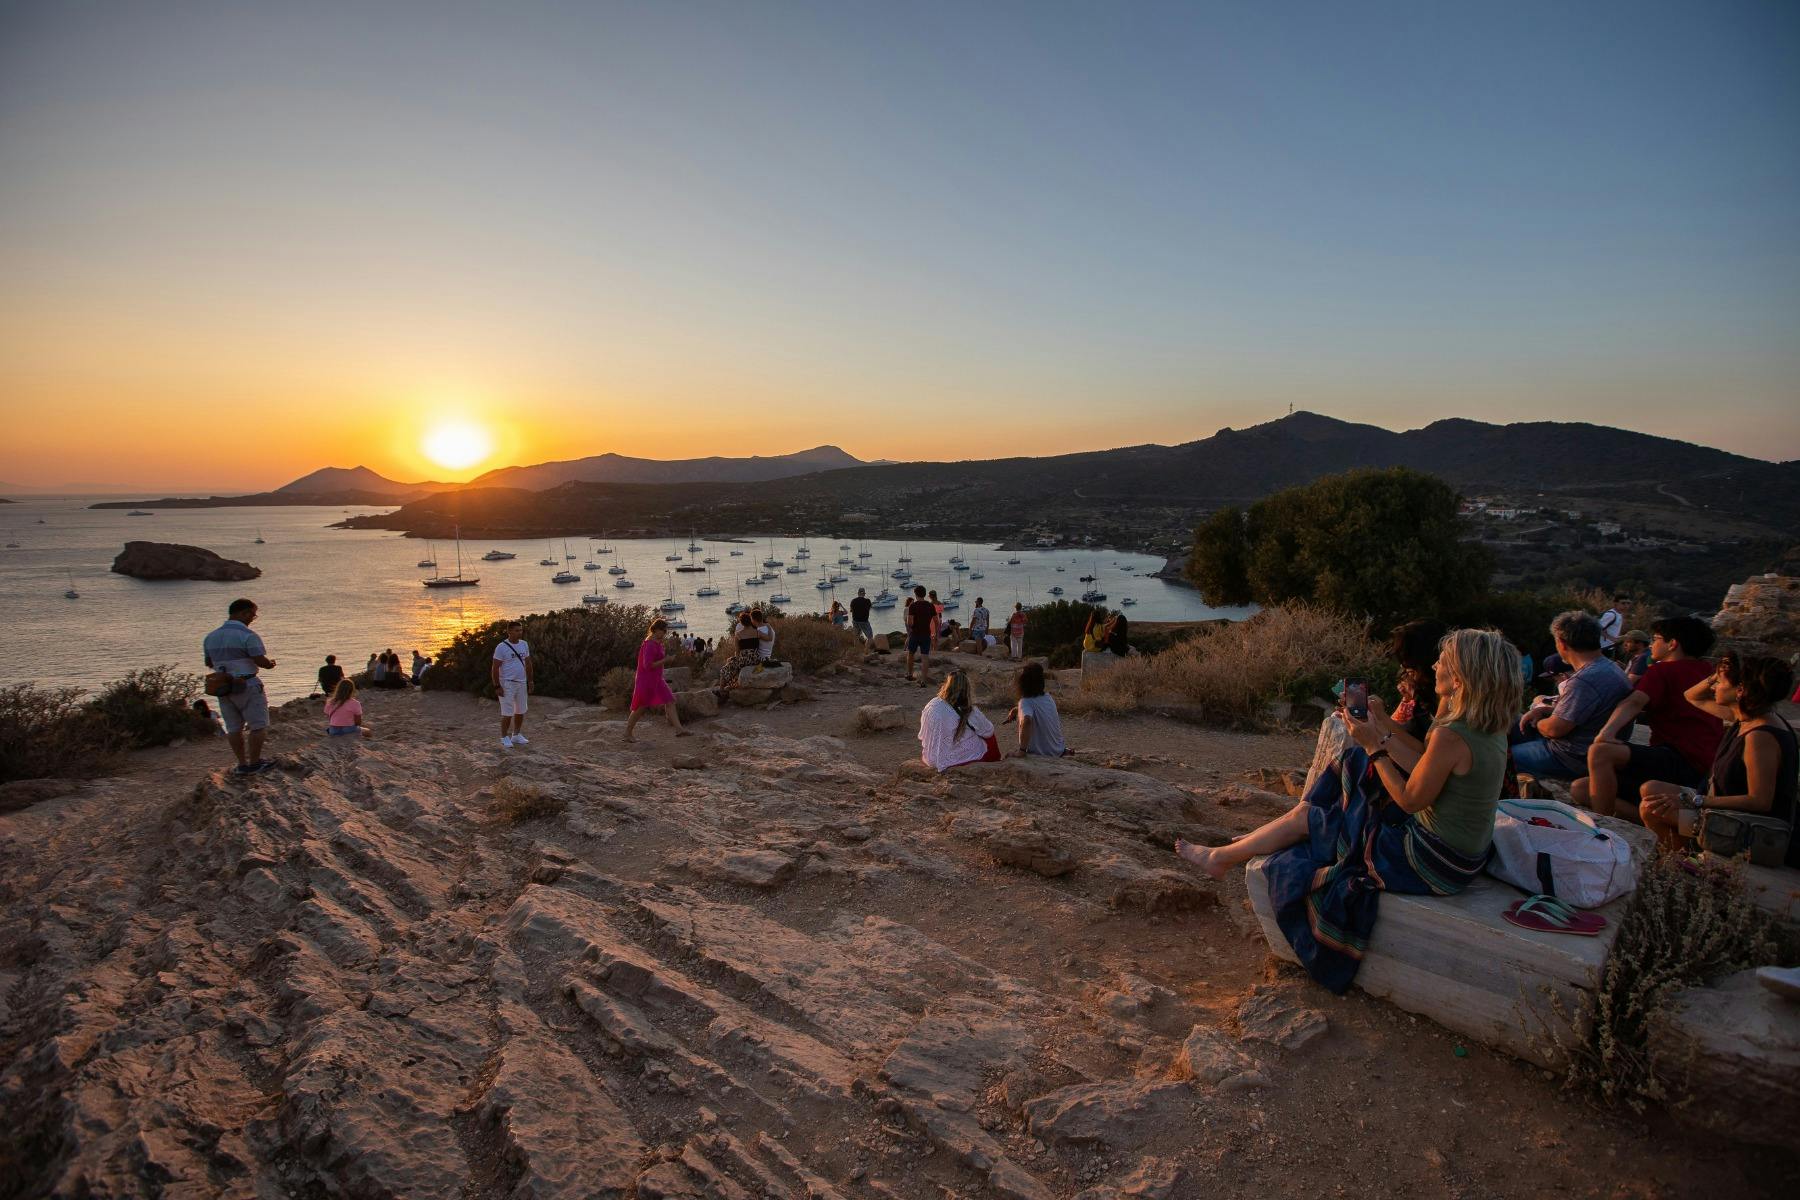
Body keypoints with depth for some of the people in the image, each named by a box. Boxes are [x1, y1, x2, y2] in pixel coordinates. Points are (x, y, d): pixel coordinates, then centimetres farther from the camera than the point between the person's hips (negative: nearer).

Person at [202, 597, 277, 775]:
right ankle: (254, 763, 5)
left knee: (234, 728, 12)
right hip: (247, 686, -7)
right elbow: (261, 661, -20)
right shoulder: (248, 636, -16)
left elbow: (208, 662, 17)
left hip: (223, 687, 7)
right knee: (258, 725, 3)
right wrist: (270, 664, 1)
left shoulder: (211, 637, 7)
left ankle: (242, 764, 16)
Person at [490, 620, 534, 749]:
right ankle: (504, 738, 8)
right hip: (507, 684, -6)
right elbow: (495, 668, -11)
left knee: (520, 711, 12)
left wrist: (530, 681, 11)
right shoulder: (501, 647, -12)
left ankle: (516, 736, 25)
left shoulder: (524, 644, 7)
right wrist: (497, 686, -15)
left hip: (521, 683, 6)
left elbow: (528, 664, 14)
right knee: (507, 713, -4)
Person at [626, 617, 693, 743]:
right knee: (640, 708, 3)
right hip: (646, 680, -9)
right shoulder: (649, 645, -22)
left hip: (656, 680, 9)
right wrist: (665, 660, -21)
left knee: (670, 702, 0)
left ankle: (679, 730, -4)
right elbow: (648, 665, -26)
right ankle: (627, 734, 18)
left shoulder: (657, 642, 9)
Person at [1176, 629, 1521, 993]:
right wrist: (1443, 710, 5)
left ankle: (1221, 858, 27)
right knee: (1355, 764, 21)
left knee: (1303, 818, 4)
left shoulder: (1451, 736, -28)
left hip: (1433, 864, -9)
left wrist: (1375, 746, -14)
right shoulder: (1490, 728, -1)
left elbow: (1410, 800, -19)